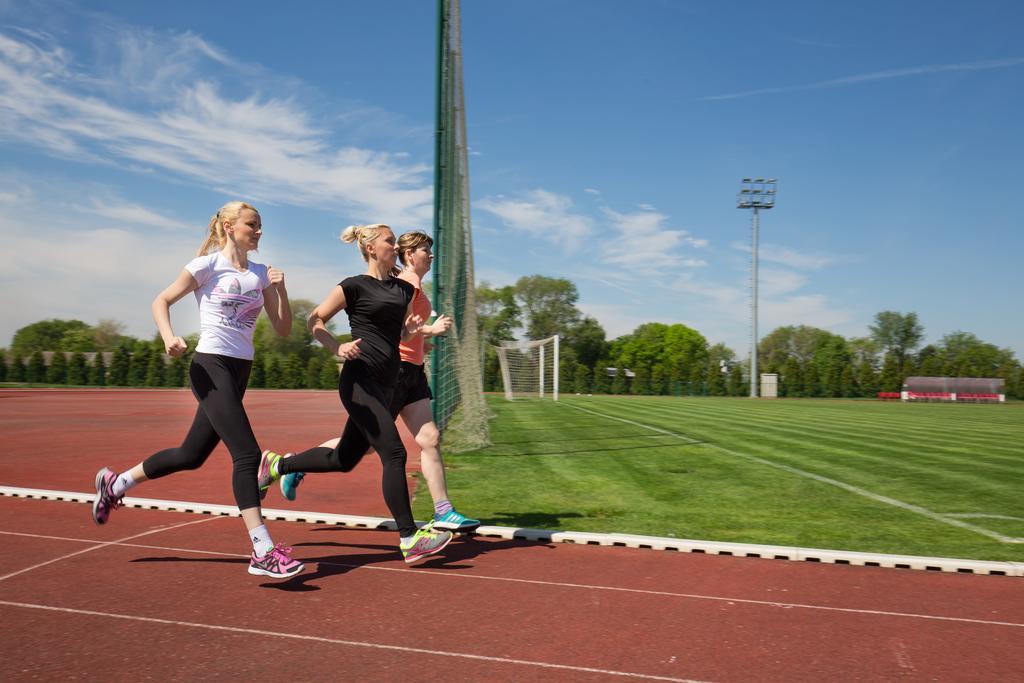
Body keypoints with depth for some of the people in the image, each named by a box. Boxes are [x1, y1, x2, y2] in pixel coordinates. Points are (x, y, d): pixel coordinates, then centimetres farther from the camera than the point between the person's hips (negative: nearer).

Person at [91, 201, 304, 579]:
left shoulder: (261, 274, 11)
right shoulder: (208, 265, -3)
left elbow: (283, 329, 8)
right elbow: (161, 301, 3)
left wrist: (280, 289, -6)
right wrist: (169, 337, -15)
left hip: (239, 373, 7)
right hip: (211, 368, -7)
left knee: (191, 455, 14)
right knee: (247, 454, -15)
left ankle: (115, 483, 37)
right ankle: (263, 553, -13)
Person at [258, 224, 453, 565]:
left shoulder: (404, 289, 16)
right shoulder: (354, 286, -3)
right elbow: (315, 321, 1)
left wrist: (412, 328, 4)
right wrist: (339, 348, -15)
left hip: (384, 385, 8)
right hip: (360, 381, -8)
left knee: (344, 460, 14)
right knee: (394, 454, -12)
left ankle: (276, 464, 34)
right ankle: (409, 538, -6)